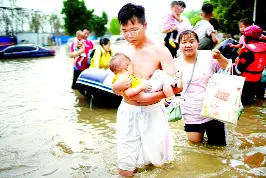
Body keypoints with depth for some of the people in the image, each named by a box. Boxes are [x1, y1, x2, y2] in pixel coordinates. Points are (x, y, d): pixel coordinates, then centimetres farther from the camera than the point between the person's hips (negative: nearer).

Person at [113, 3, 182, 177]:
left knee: (157, 161, 11)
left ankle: (148, 151, 42)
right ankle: (140, 150, 37)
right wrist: (118, 85, -19)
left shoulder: (160, 51, -11)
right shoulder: (123, 52, 1)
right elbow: (115, 90, 5)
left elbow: (176, 86, -15)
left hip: (153, 112, -2)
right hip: (128, 112, 3)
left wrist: (149, 97, -27)